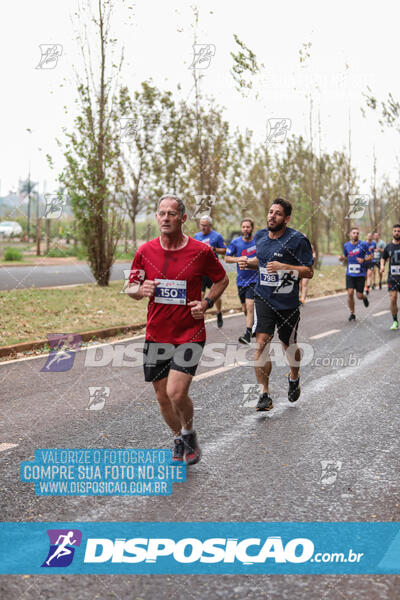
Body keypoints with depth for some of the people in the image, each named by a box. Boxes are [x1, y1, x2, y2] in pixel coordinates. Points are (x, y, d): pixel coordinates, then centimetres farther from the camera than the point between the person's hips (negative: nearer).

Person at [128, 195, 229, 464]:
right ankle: (179, 439, 37)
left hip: (190, 334, -3)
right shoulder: (146, 251, -1)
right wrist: (141, 290, -13)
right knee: (163, 397, 10)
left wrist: (206, 303, -6)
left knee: (177, 394, -15)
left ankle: (189, 432, 17)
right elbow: (131, 287, 10)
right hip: (156, 335, 3)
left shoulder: (201, 251, -7)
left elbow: (222, 279, 10)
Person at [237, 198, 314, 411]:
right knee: (261, 343, -12)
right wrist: (248, 263, 2)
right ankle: (264, 395, -6)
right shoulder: (260, 236, 5)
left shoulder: (297, 240, -11)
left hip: (288, 302, -3)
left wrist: (284, 267, -24)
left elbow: (309, 271, -10)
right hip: (263, 298, 3)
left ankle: (294, 377, 46)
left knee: (289, 345, 13)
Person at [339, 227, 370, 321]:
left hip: (360, 274, -2)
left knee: (359, 296, -1)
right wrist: (342, 258, -1)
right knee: (350, 293, -10)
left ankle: (364, 297, 38)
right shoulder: (346, 245, 5)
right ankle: (352, 313, 6)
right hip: (350, 273, 2)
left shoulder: (363, 245, -5)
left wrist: (364, 260, -17)